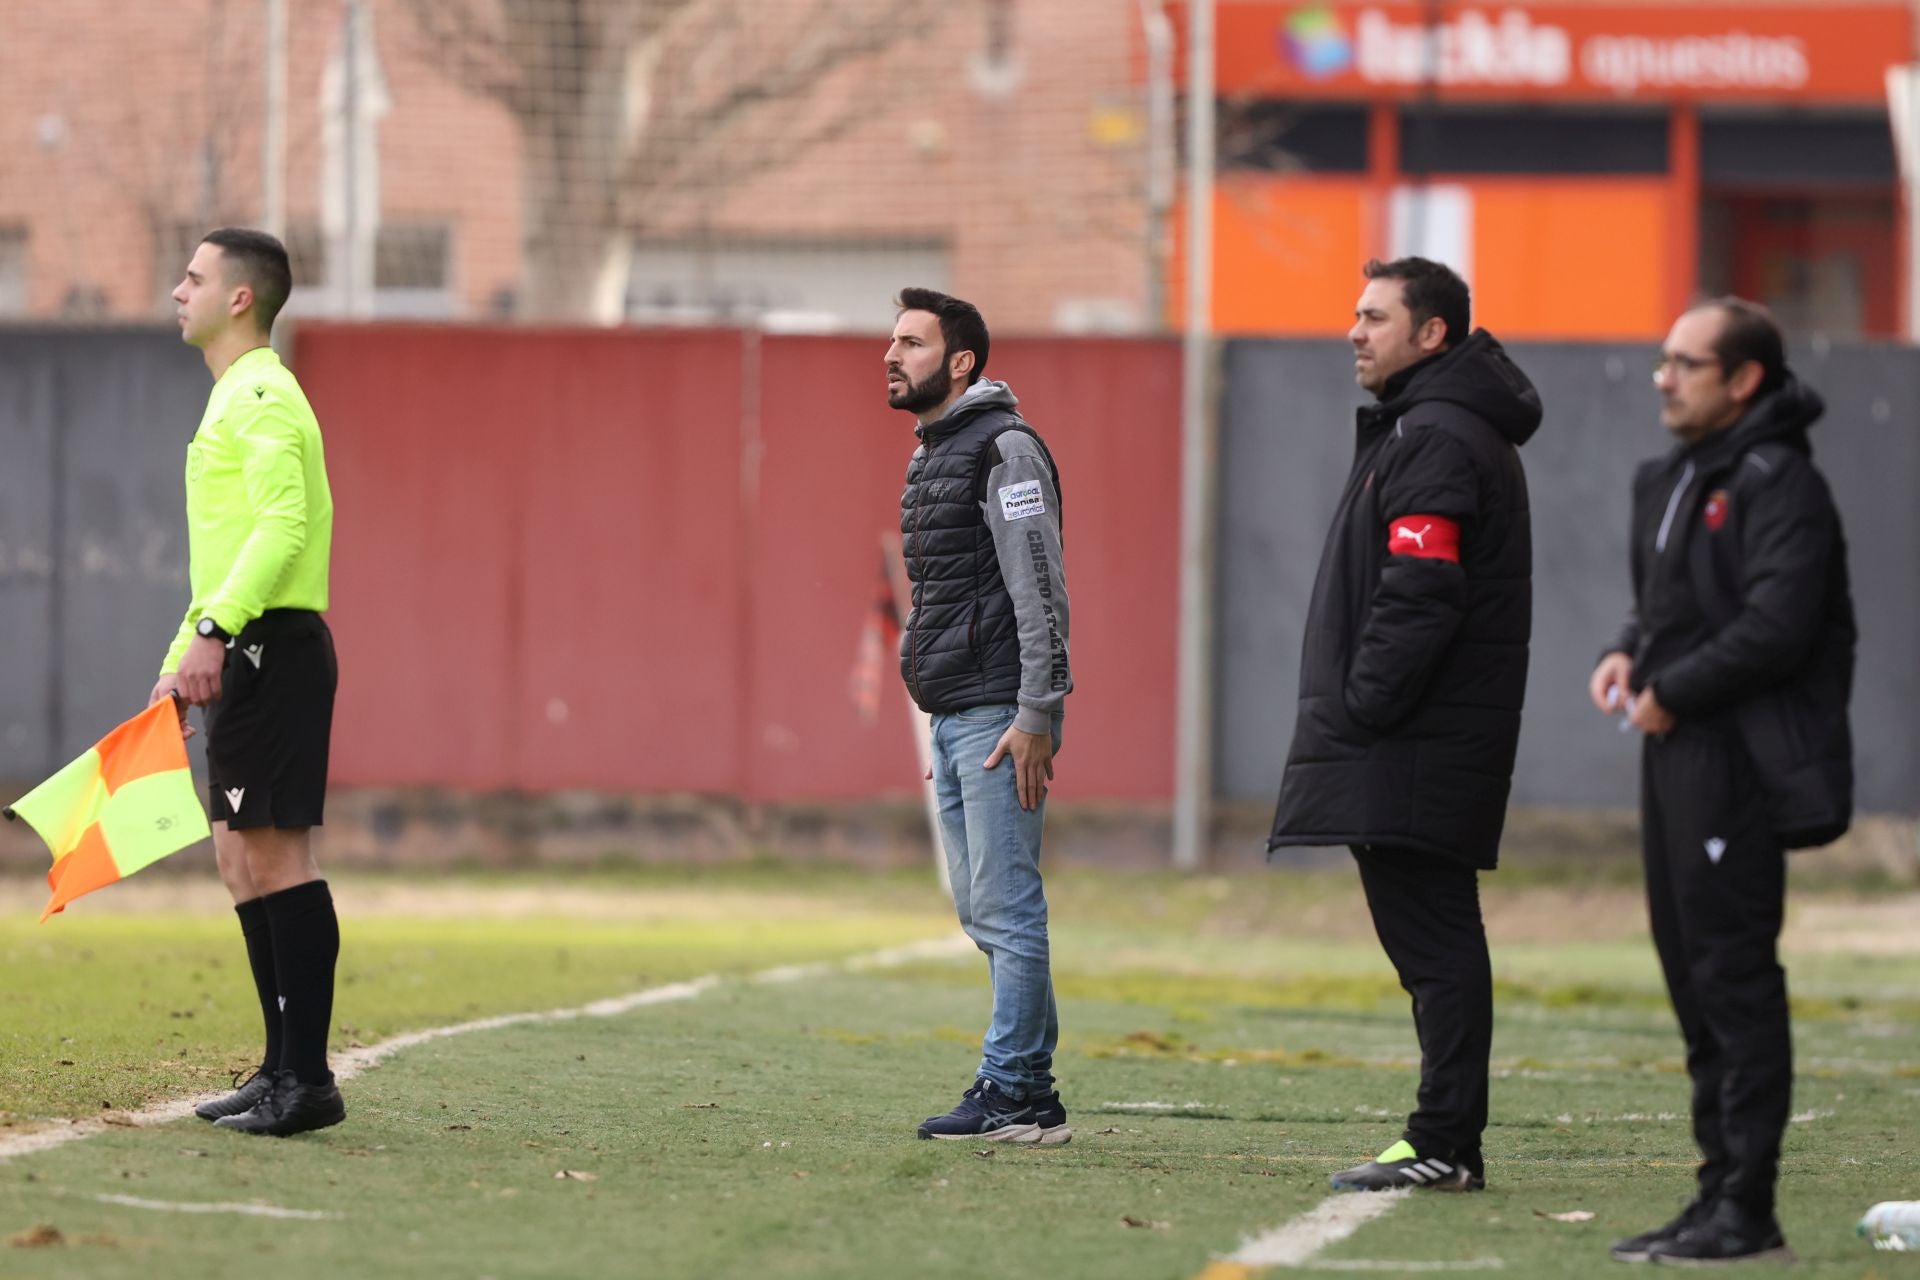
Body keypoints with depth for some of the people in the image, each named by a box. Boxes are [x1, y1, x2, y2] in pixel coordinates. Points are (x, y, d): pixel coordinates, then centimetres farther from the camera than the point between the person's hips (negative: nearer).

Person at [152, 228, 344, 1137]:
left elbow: (281, 524, -24)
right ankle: (285, 1068, 16)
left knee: (272, 851, -11)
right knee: (242, 854, 11)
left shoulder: (261, 397, -11)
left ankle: (307, 1079, -11)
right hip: (248, 654, 11)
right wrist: (182, 661, 25)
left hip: (272, 650, -11)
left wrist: (212, 632, -30)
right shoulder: (235, 399, 21)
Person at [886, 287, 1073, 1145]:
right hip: (952, 719, 10)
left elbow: (1041, 591, -16)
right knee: (982, 912, 10)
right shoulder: (931, 456, 19)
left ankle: (1012, 1091, -8)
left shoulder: (1003, 449, -10)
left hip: (998, 716, -10)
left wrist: (1034, 716, -20)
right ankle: (1028, 1092, 14)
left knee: (1006, 908, -9)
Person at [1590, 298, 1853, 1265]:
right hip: (1675, 756, 10)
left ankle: (1746, 1210, -10)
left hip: (1740, 759, -10)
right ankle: (1720, 1197, 18)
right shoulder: (1670, 483, 17)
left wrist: (1671, 693, -14)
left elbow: (1777, 625, -21)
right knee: (1693, 974, 12)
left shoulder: (1778, 485, -13)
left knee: (1734, 975, -10)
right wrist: (1626, 655, 6)